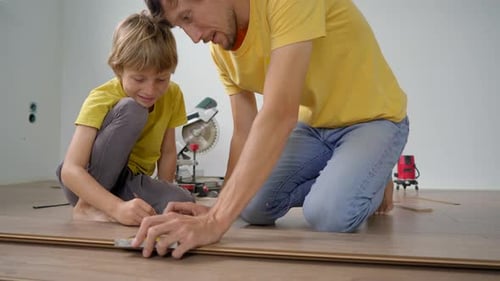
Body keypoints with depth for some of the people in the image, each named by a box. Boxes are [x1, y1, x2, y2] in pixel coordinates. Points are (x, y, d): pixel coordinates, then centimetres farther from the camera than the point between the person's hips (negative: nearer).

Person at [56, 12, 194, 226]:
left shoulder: (173, 95, -8)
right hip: (87, 182, -4)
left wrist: (161, 198, -11)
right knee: (132, 110, -30)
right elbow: (69, 170, -31)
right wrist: (118, 207, -45)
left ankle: (101, 209, -4)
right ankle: (87, 207, -19)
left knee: (184, 203, -29)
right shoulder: (101, 99, -22)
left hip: (129, 183, 4)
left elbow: (168, 152, 2)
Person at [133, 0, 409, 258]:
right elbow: (245, 133, -5)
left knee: (329, 215, -28)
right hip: (314, 123, 7)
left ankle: (372, 185, 6)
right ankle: (329, 185, 19)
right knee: (252, 208, -6)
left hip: (373, 119, -6)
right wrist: (217, 211, -18)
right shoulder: (220, 48, -5)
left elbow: (280, 114, -41)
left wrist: (217, 220, -44)